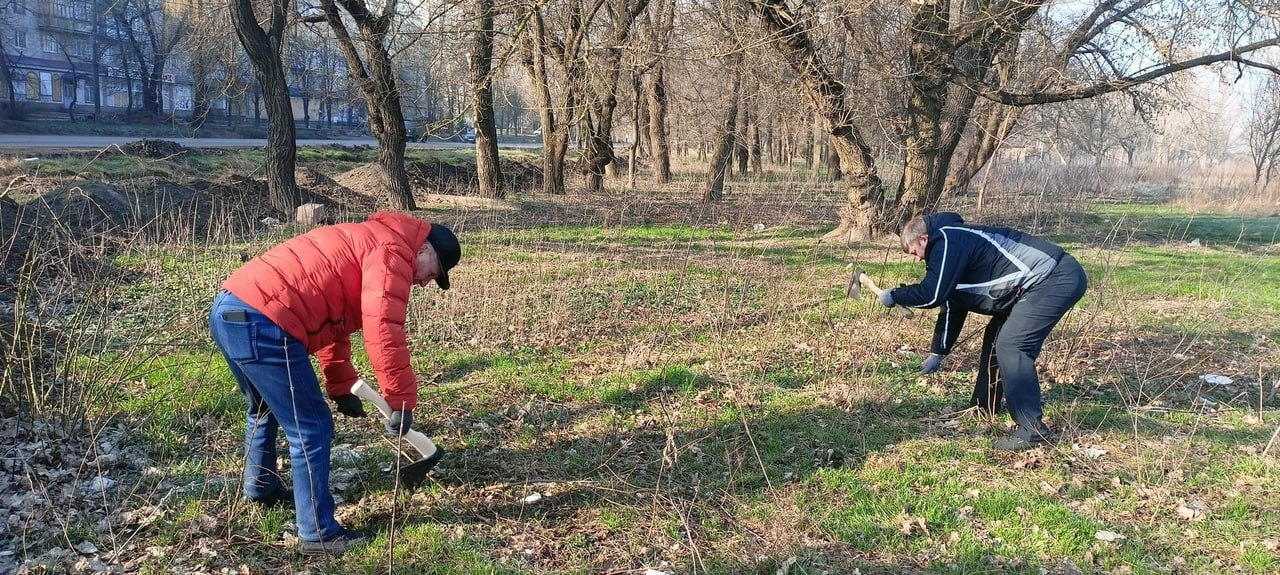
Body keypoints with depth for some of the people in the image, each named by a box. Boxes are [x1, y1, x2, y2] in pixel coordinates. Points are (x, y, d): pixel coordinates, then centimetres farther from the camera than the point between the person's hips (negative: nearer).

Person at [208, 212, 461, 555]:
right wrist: (402, 401, -12)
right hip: (261, 324, -11)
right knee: (312, 428, -1)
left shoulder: (365, 243, 27)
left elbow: (331, 324, 31)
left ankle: (260, 488, 52)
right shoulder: (393, 251, -4)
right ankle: (319, 534, 6)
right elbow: (382, 331, -18)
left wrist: (342, 389, 28)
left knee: (266, 409, 32)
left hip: (230, 310, 11)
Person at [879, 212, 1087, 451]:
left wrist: (893, 296, -2)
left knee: (1011, 346, -15)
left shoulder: (948, 241, -13)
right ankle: (984, 407, 32)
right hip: (1051, 279, 11)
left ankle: (1033, 430, -11)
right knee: (997, 336, 19)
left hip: (1056, 279, -11)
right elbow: (951, 305, 25)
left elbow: (931, 294, -19)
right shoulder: (956, 244, 19)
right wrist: (938, 352, 28)